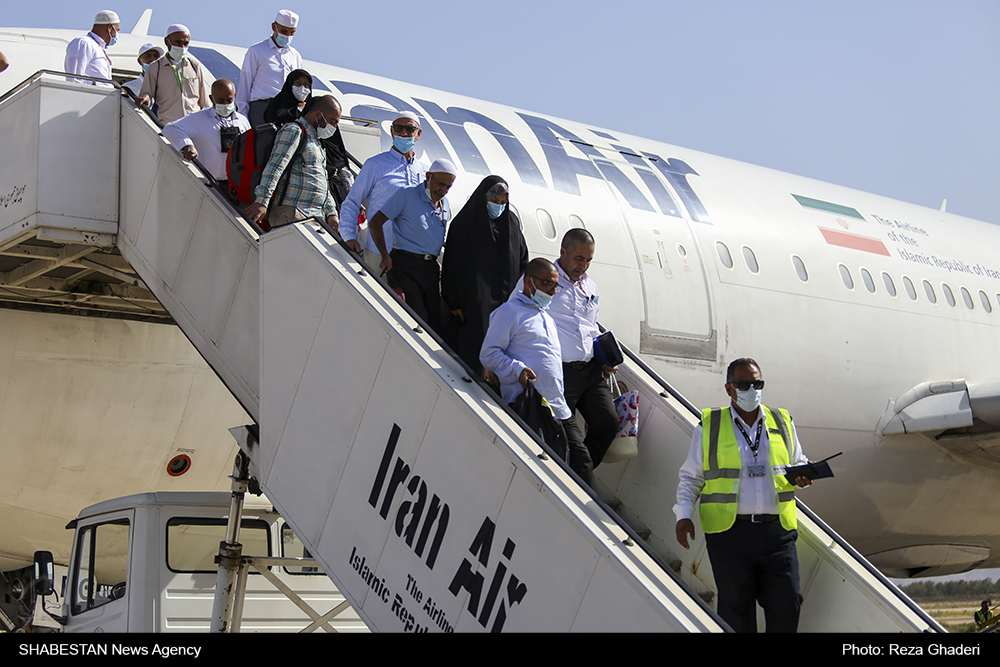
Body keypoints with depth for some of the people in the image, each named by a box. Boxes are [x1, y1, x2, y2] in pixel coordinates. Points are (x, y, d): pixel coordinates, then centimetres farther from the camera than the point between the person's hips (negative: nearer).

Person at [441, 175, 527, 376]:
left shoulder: (512, 222, 9)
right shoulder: (463, 224, -3)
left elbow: (523, 260, 15)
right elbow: (451, 266, -2)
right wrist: (454, 302, -5)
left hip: (506, 298, 3)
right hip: (475, 302, -3)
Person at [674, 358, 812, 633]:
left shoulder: (782, 422, 13)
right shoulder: (709, 426, 7)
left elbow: (797, 464, 23)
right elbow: (690, 477, 11)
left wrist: (801, 476, -1)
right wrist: (683, 515, -2)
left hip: (777, 531, 2)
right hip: (730, 532, -2)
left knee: (787, 605, -2)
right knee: (736, 611, 2)